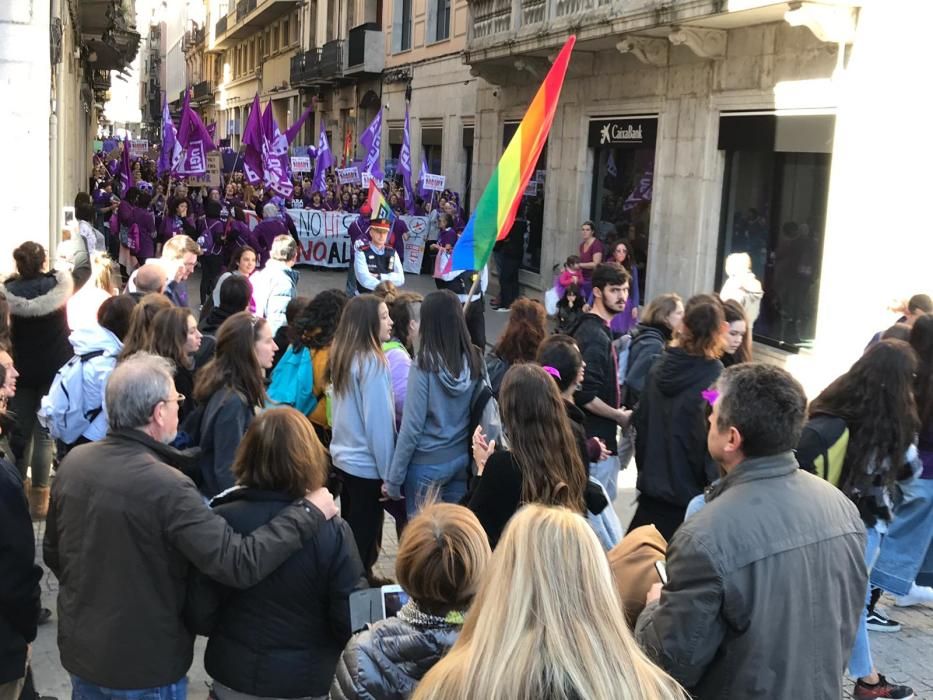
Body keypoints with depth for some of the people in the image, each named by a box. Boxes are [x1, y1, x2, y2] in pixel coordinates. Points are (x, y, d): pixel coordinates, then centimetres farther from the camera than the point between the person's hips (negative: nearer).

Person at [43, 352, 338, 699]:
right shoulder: (165, 486, -28)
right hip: (143, 665, -6)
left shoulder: (73, 462, -5)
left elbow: (52, 553, 8)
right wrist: (308, 512, -22)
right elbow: (238, 563, -32)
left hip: (78, 648, 6)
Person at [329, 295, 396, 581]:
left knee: (351, 526, 21)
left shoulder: (342, 356, 4)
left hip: (343, 456, 8)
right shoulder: (372, 362, -20)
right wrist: (389, 474, -14)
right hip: (366, 463, -8)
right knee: (366, 533, 5)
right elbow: (378, 421, -20)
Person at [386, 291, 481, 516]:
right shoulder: (474, 360, -6)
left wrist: (393, 479, -8)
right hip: (462, 459, 5)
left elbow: (411, 427, -16)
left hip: (427, 463, -5)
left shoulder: (425, 365, -18)